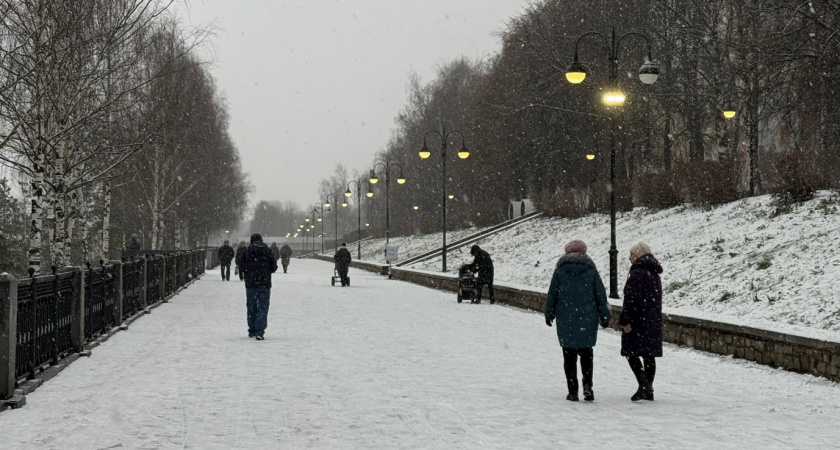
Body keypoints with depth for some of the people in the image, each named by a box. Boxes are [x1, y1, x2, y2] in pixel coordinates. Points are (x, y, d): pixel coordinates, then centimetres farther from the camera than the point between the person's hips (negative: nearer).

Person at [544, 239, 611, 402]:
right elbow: (601, 295, 3)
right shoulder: (591, 270, 1)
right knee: (586, 353, 13)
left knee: (569, 355, 5)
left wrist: (549, 314, 14)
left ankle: (572, 391, 4)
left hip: (566, 320, -1)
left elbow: (552, 294, 3)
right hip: (588, 319, 1)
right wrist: (605, 316, 11)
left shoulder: (560, 270, 0)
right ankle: (587, 385, -4)